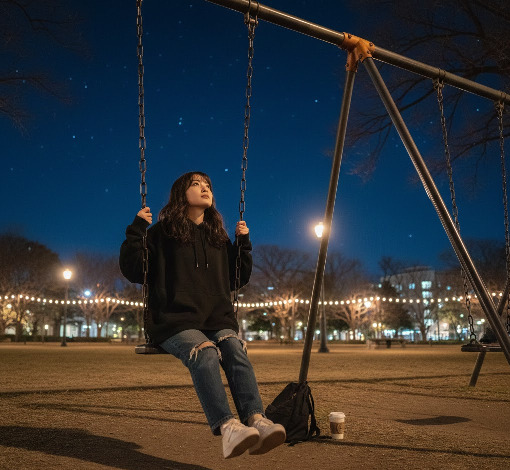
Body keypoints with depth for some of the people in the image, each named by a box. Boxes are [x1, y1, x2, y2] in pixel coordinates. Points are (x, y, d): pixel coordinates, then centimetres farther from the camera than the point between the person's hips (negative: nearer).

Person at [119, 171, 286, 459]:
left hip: (217, 319, 4)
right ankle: (228, 427, -47)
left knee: (236, 350, -28)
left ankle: (257, 420, -44)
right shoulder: (162, 233, 7)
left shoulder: (219, 237, 20)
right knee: (205, 353, -33)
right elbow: (133, 271, 2)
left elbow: (238, 280, 28)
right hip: (175, 321, -3)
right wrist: (137, 229, -5)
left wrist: (243, 243, 18)